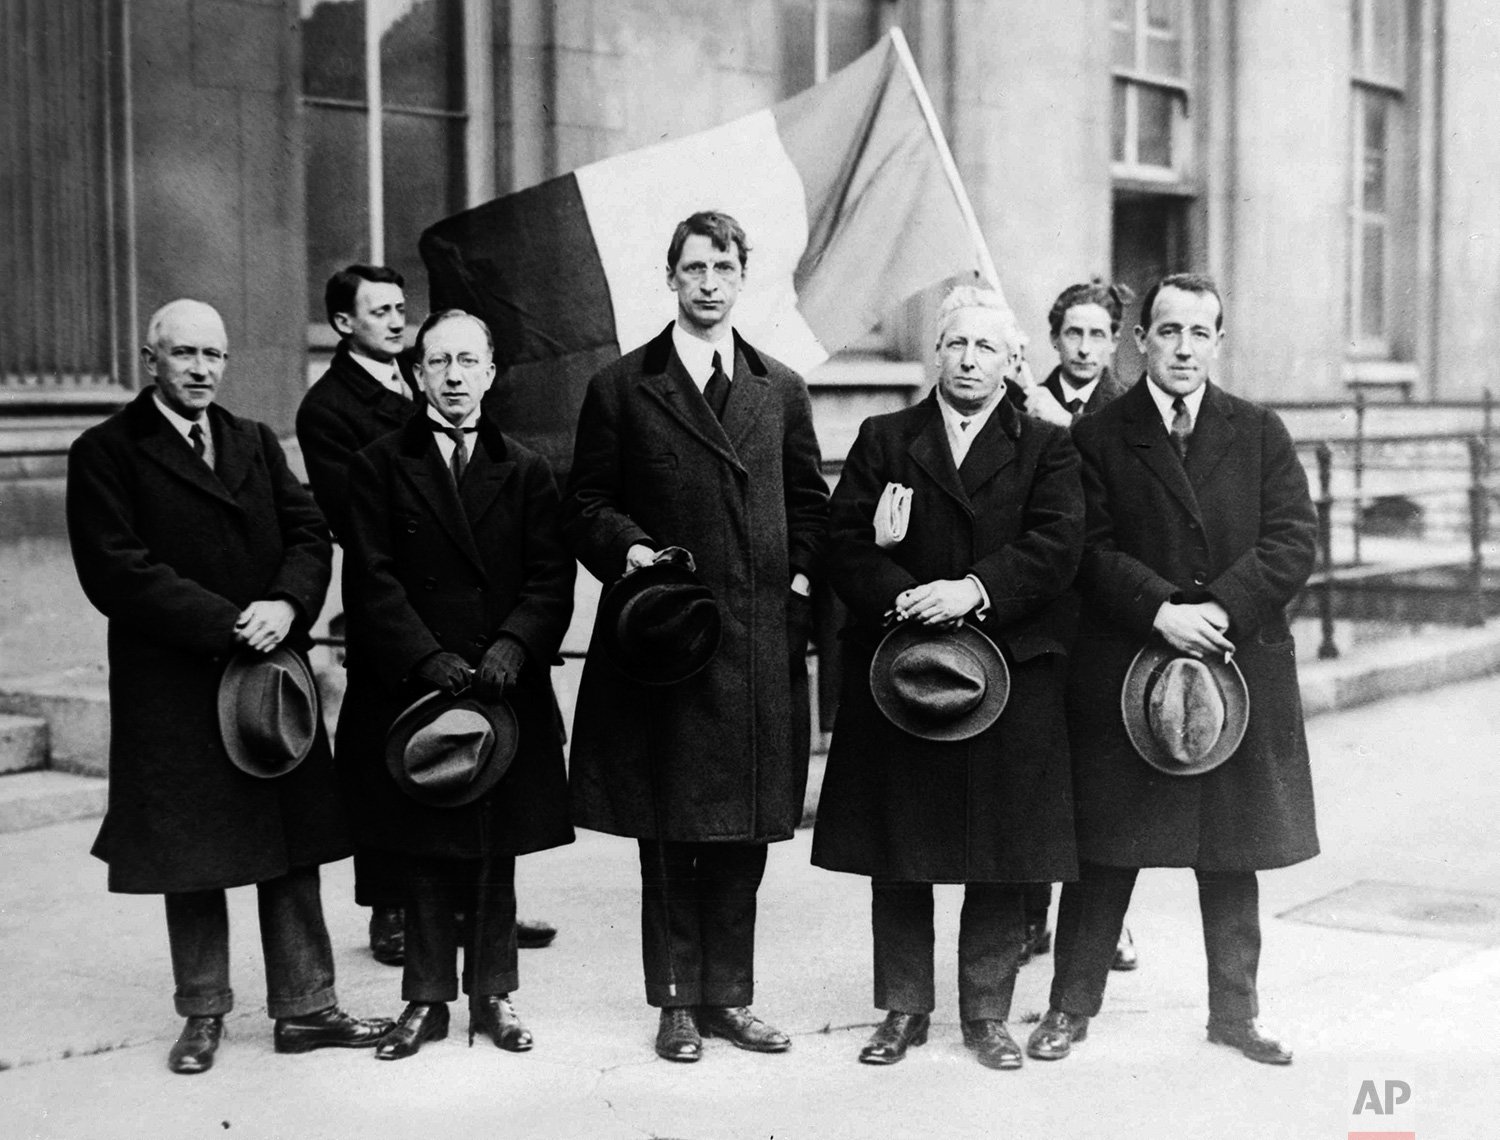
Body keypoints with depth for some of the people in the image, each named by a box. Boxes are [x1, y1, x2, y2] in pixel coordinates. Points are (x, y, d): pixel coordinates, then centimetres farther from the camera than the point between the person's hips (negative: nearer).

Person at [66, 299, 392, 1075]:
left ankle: (304, 1009, 14)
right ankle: (203, 1016, 21)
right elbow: (117, 572, -13)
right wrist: (228, 625, -17)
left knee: (294, 850, 6)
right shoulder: (105, 453, -3)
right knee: (190, 861, 6)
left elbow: (309, 533, 7)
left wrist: (285, 606, -14)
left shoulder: (256, 443, 14)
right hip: (173, 690, -4)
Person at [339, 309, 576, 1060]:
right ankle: (427, 998, 16)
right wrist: (427, 658, -15)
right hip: (412, 689, -1)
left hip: (506, 688, 1)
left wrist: (514, 645, -15)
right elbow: (373, 580, -4)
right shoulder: (380, 466, 4)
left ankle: (492, 996, 19)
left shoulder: (525, 470, 10)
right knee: (423, 857, 5)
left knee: (497, 854, 8)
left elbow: (552, 577, 2)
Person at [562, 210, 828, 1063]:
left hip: (760, 645, 3)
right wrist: (627, 547, -14)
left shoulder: (782, 390, 13)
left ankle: (729, 996, 19)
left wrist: (802, 580, 2)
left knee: (746, 833, 8)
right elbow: (586, 504, 4)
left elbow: (810, 504, 16)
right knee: (668, 834, 3)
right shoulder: (621, 388, 4)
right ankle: (677, 1001, 14)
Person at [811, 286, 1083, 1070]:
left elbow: (1055, 546, -6)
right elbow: (846, 541, 1)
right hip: (897, 673, 1)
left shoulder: (1046, 449, 9)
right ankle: (903, 1011, 18)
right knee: (897, 857, 6)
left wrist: (975, 590, -19)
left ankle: (987, 1013, 15)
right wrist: (902, 597, -16)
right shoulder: (883, 439, 11)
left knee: (1002, 861, 3)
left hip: (1010, 675, -1)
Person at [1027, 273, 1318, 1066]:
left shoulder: (1260, 434, 7)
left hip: (1242, 668, 2)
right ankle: (1071, 1007, 17)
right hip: (1121, 674, -2)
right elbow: (1089, 551, -7)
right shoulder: (1096, 438, 1)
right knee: (1103, 850, 4)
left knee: (1234, 852, 11)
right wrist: (1161, 612, -20)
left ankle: (1234, 1012, 24)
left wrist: (1222, 610, -15)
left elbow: (1293, 540, -1)